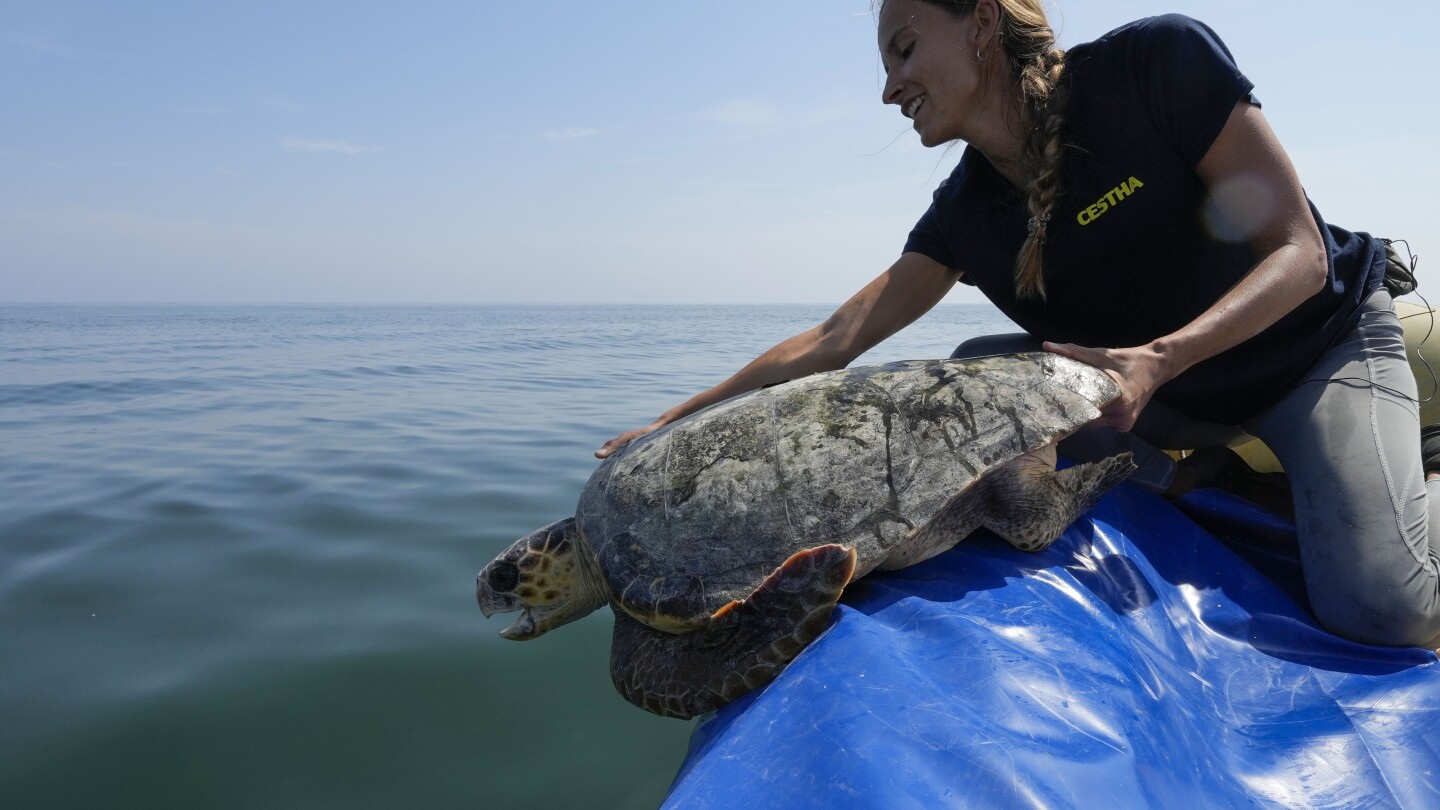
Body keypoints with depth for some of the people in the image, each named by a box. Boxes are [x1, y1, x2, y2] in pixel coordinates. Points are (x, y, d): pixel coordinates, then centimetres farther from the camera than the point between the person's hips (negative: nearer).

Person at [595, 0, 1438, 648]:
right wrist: (678, 420, -16)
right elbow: (833, 342, -13)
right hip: (1175, 397, 5)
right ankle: (1195, 473, 3)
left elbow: (1298, 253, -22)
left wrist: (1159, 357, -39)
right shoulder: (966, 211, -11)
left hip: (1323, 349, -4)